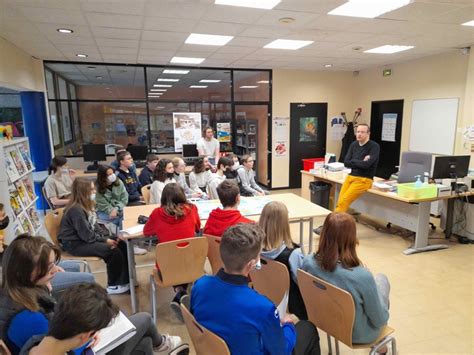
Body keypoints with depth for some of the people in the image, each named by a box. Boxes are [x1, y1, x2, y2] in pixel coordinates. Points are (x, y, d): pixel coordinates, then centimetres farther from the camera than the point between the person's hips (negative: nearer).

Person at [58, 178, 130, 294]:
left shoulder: (86, 205, 5)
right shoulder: (76, 210, -24)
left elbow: (95, 226, 8)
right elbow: (86, 235, -24)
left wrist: (106, 237, -6)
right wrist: (105, 240, -16)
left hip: (86, 238, 9)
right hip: (75, 244, -9)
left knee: (121, 244, -3)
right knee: (114, 250, -22)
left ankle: (125, 280, 7)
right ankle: (113, 286, -3)